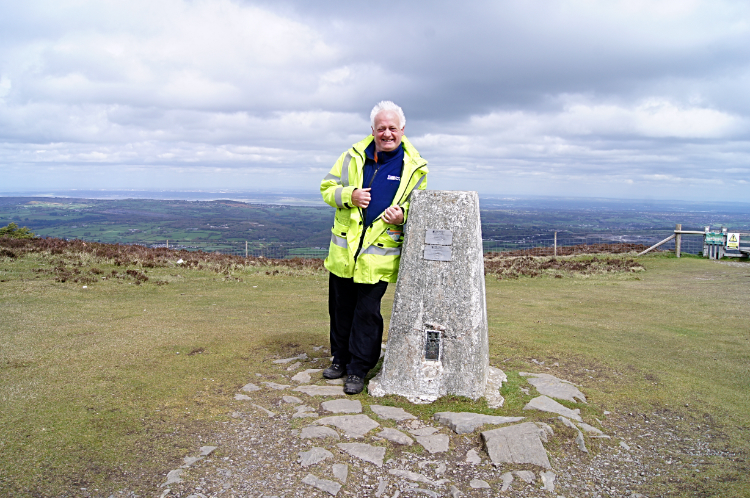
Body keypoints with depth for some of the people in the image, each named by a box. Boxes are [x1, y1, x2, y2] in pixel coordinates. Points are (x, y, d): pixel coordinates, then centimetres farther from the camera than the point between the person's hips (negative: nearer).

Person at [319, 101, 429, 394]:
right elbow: (327, 189, 8)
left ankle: (358, 369, 16)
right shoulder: (353, 157, 5)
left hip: (380, 255, -2)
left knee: (367, 312, 2)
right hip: (344, 249, 3)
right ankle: (340, 359, 31)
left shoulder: (414, 168, 2)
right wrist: (349, 195, -14)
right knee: (341, 308, 13)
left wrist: (403, 215, -13)